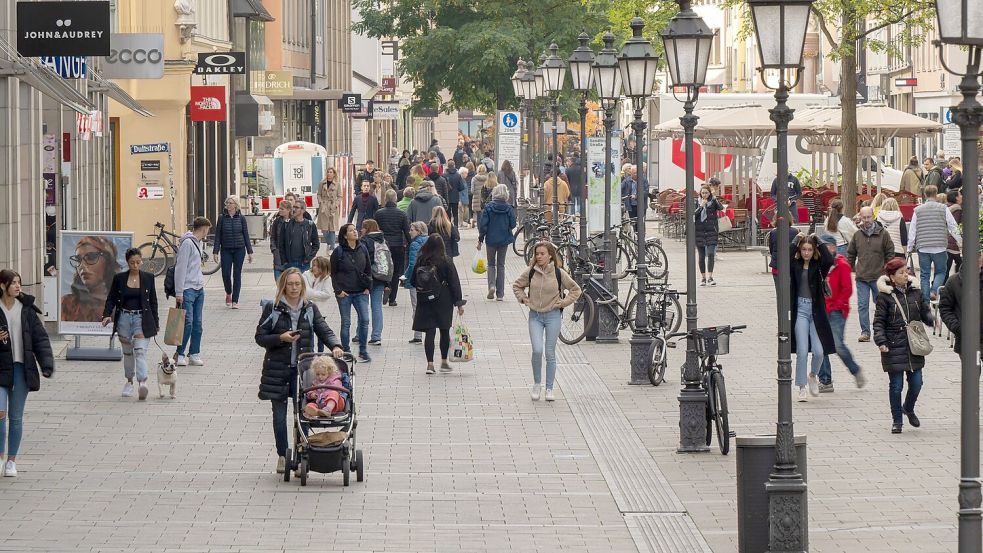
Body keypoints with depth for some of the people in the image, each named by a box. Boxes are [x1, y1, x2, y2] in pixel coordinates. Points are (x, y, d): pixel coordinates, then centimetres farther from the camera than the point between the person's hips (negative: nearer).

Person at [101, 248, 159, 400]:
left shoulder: (148, 278, 3)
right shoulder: (119, 278, 2)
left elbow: (153, 301, 8)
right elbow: (111, 299, 5)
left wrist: (156, 323, 8)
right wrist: (107, 315, -11)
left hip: (142, 318, -2)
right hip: (124, 318, 2)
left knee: (140, 350, -15)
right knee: (127, 352, 12)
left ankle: (142, 383, -28)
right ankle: (129, 381, 28)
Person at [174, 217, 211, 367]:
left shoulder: (198, 242, 16)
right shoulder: (187, 243, -12)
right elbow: (181, 267, -15)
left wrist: (200, 284, 17)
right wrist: (179, 292, -17)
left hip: (199, 289, 9)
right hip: (188, 289, -9)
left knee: (197, 323, 7)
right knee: (187, 322, -10)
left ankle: (194, 354, 11)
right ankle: (180, 354, -3)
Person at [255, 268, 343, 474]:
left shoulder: (310, 309, 7)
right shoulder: (272, 309, -1)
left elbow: (324, 331, 2)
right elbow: (260, 337, 0)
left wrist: (335, 346, -17)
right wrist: (281, 338, -16)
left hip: (303, 368, 1)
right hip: (277, 369, -1)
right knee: (279, 414, 5)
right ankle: (282, 456, 19)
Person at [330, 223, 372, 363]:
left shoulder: (362, 249, 5)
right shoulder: (338, 252, -5)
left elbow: (368, 269, 13)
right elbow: (333, 273, -1)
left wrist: (368, 287, 5)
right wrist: (338, 290, -7)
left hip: (361, 292, 3)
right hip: (344, 293, -3)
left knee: (364, 320, -5)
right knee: (346, 323, 3)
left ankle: (362, 351, 5)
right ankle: (346, 352, 13)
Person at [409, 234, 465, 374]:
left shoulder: (420, 262, -4)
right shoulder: (446, 262, -10)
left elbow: (413, 282, 4)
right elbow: (454, 282, -8)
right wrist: (459, 303, -2)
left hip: (425, 302, 1)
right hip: (443, 302, -1)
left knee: (429, 332, 3)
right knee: (444, 331, 13)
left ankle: (430, 363, -4)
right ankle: (444, 362, 19)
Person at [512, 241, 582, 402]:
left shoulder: (559, 273, -6)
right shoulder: (530, 273, -1)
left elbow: (576, 290, 5)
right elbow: (517, 286, 16)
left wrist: (563, 303, -3)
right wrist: (524, 299, 3)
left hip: (553, 316, -1)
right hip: (535, 316, 1)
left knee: (550, 354, 3)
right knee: (537, 351, -13)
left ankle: (549, 389, 13)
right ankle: (537, 383, 8)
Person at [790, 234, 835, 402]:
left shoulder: (818, 265, 1)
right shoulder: (794, 264, 2)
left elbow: (829, 260, -20)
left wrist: (818, 242, -11)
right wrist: (795, 242, -11)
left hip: (816, 310, 0)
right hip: (800, 310, 0)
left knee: (819, 351, -4)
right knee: (802, 351, -4)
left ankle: (813, 375, 27)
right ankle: (802, 388, 6)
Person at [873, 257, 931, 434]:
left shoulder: (915, 291, 6)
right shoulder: (885, 296, -6)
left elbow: (924, 311, 12)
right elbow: (879, 321, -5)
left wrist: (932, 320, -10)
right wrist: (881, 341, -16)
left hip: (914, 345, 4)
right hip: (894, 347, -4)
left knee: (916, 382, 4)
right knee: (896, 384, 0)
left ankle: (908, 408, 34)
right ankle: (896, 420, 14)